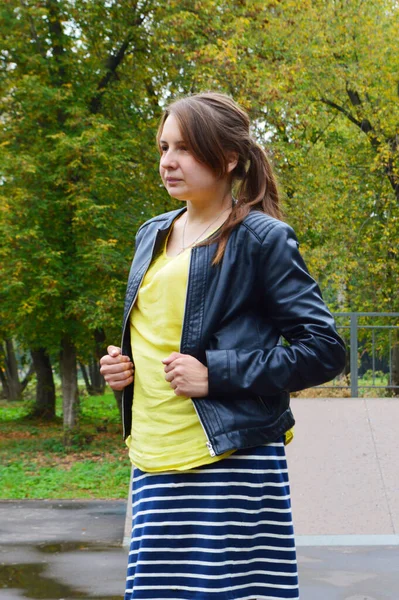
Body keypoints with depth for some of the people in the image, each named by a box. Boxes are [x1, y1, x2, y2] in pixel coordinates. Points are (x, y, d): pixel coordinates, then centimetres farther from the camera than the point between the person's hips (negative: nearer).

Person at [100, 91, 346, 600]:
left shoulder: (261, 238, -5)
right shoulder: (153, 236, 16)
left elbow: (324, 350, -9)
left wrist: (217, 372, -15)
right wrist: (121, 365, 7)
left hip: (231, 463, -6)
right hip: (154, 464, 6)